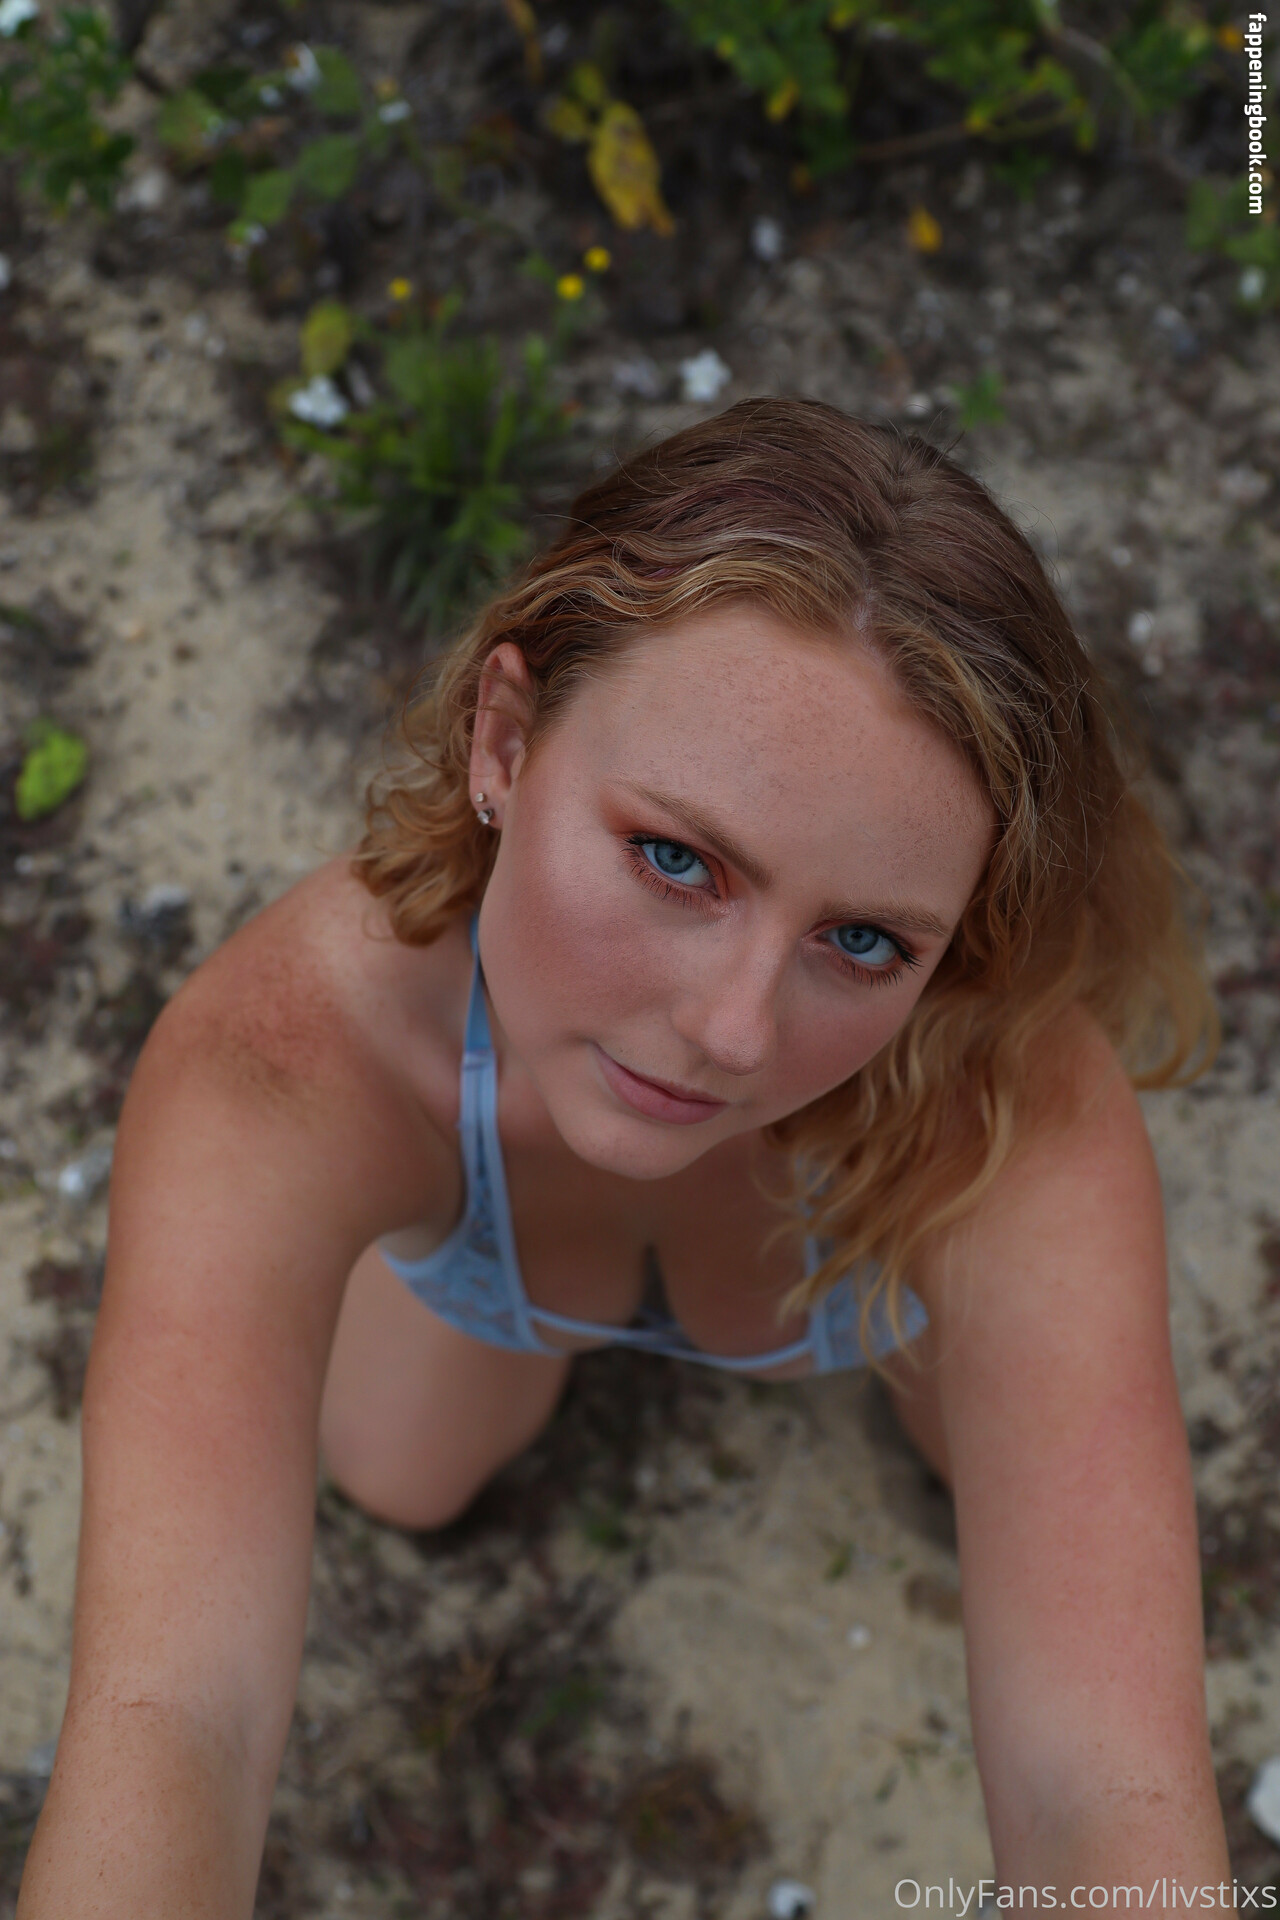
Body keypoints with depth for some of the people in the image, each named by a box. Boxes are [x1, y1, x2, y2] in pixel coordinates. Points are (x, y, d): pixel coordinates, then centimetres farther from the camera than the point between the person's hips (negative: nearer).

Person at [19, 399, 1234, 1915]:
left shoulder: (1033, 1123, -48)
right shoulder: (276, 1063, -47)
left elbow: (1111, 1789, -54)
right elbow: (171, 1713, -56)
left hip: (904, 1213, 0)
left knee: (1013, 1471, 28)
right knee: (402, 1479, 29)